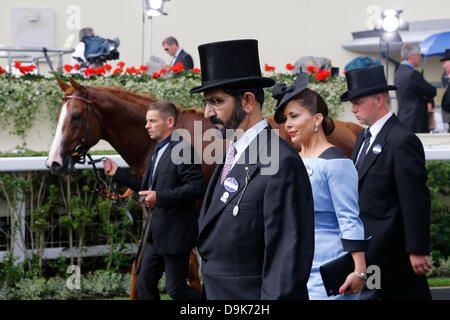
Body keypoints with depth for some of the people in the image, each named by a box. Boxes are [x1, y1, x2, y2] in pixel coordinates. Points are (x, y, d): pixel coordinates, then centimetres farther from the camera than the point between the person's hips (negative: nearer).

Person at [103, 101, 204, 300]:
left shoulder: (183, 150, -17)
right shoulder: (158, 151, 15)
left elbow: (196, 188, -24)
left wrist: (160, 197, -31)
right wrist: (117, 173, 15)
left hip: (175, 234, -10)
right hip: (156, 235, 10)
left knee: (176, 290, -3)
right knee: (145, 284, 12)